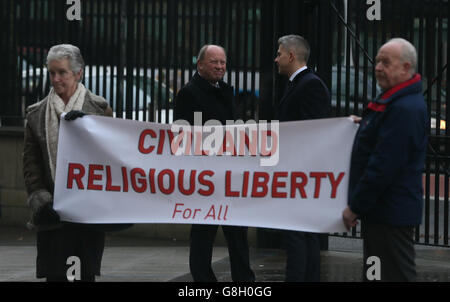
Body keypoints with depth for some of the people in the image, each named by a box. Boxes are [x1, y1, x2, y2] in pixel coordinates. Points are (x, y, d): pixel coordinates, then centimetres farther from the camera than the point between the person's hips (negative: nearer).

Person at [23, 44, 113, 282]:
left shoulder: (99, 108, 5)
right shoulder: (37, 114, 9)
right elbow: (31, 163, 6)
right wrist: (40, 199, -7)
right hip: (53, 210, 1)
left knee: (88, 272, 2)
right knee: (55, 274, -2)